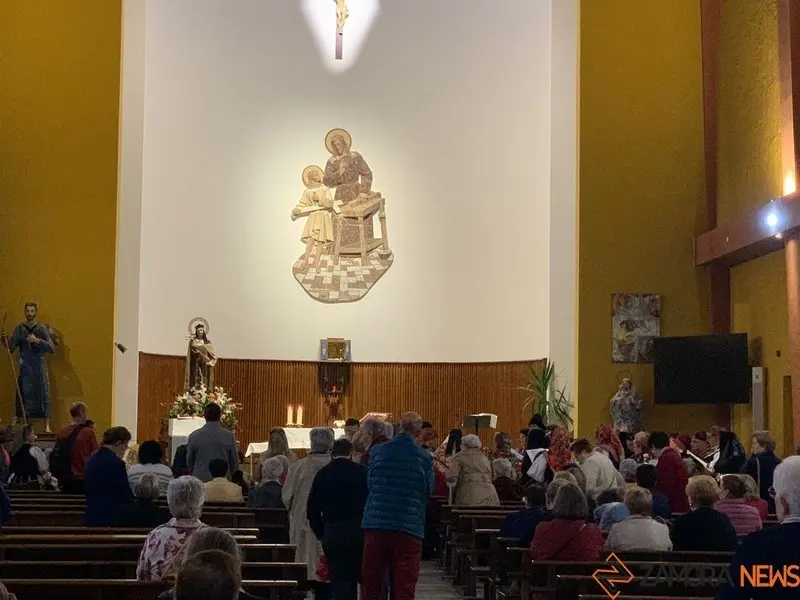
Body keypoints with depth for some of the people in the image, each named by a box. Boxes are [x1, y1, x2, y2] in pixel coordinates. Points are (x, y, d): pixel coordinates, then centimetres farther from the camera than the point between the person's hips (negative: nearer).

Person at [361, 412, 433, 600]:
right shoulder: (424, 457, -4)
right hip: (409, 526, -2)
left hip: (375, 523, 2)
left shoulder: (379, 451, 1)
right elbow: (428, 491, 4)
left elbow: (369, 483, 10)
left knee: (370, 585, 9)